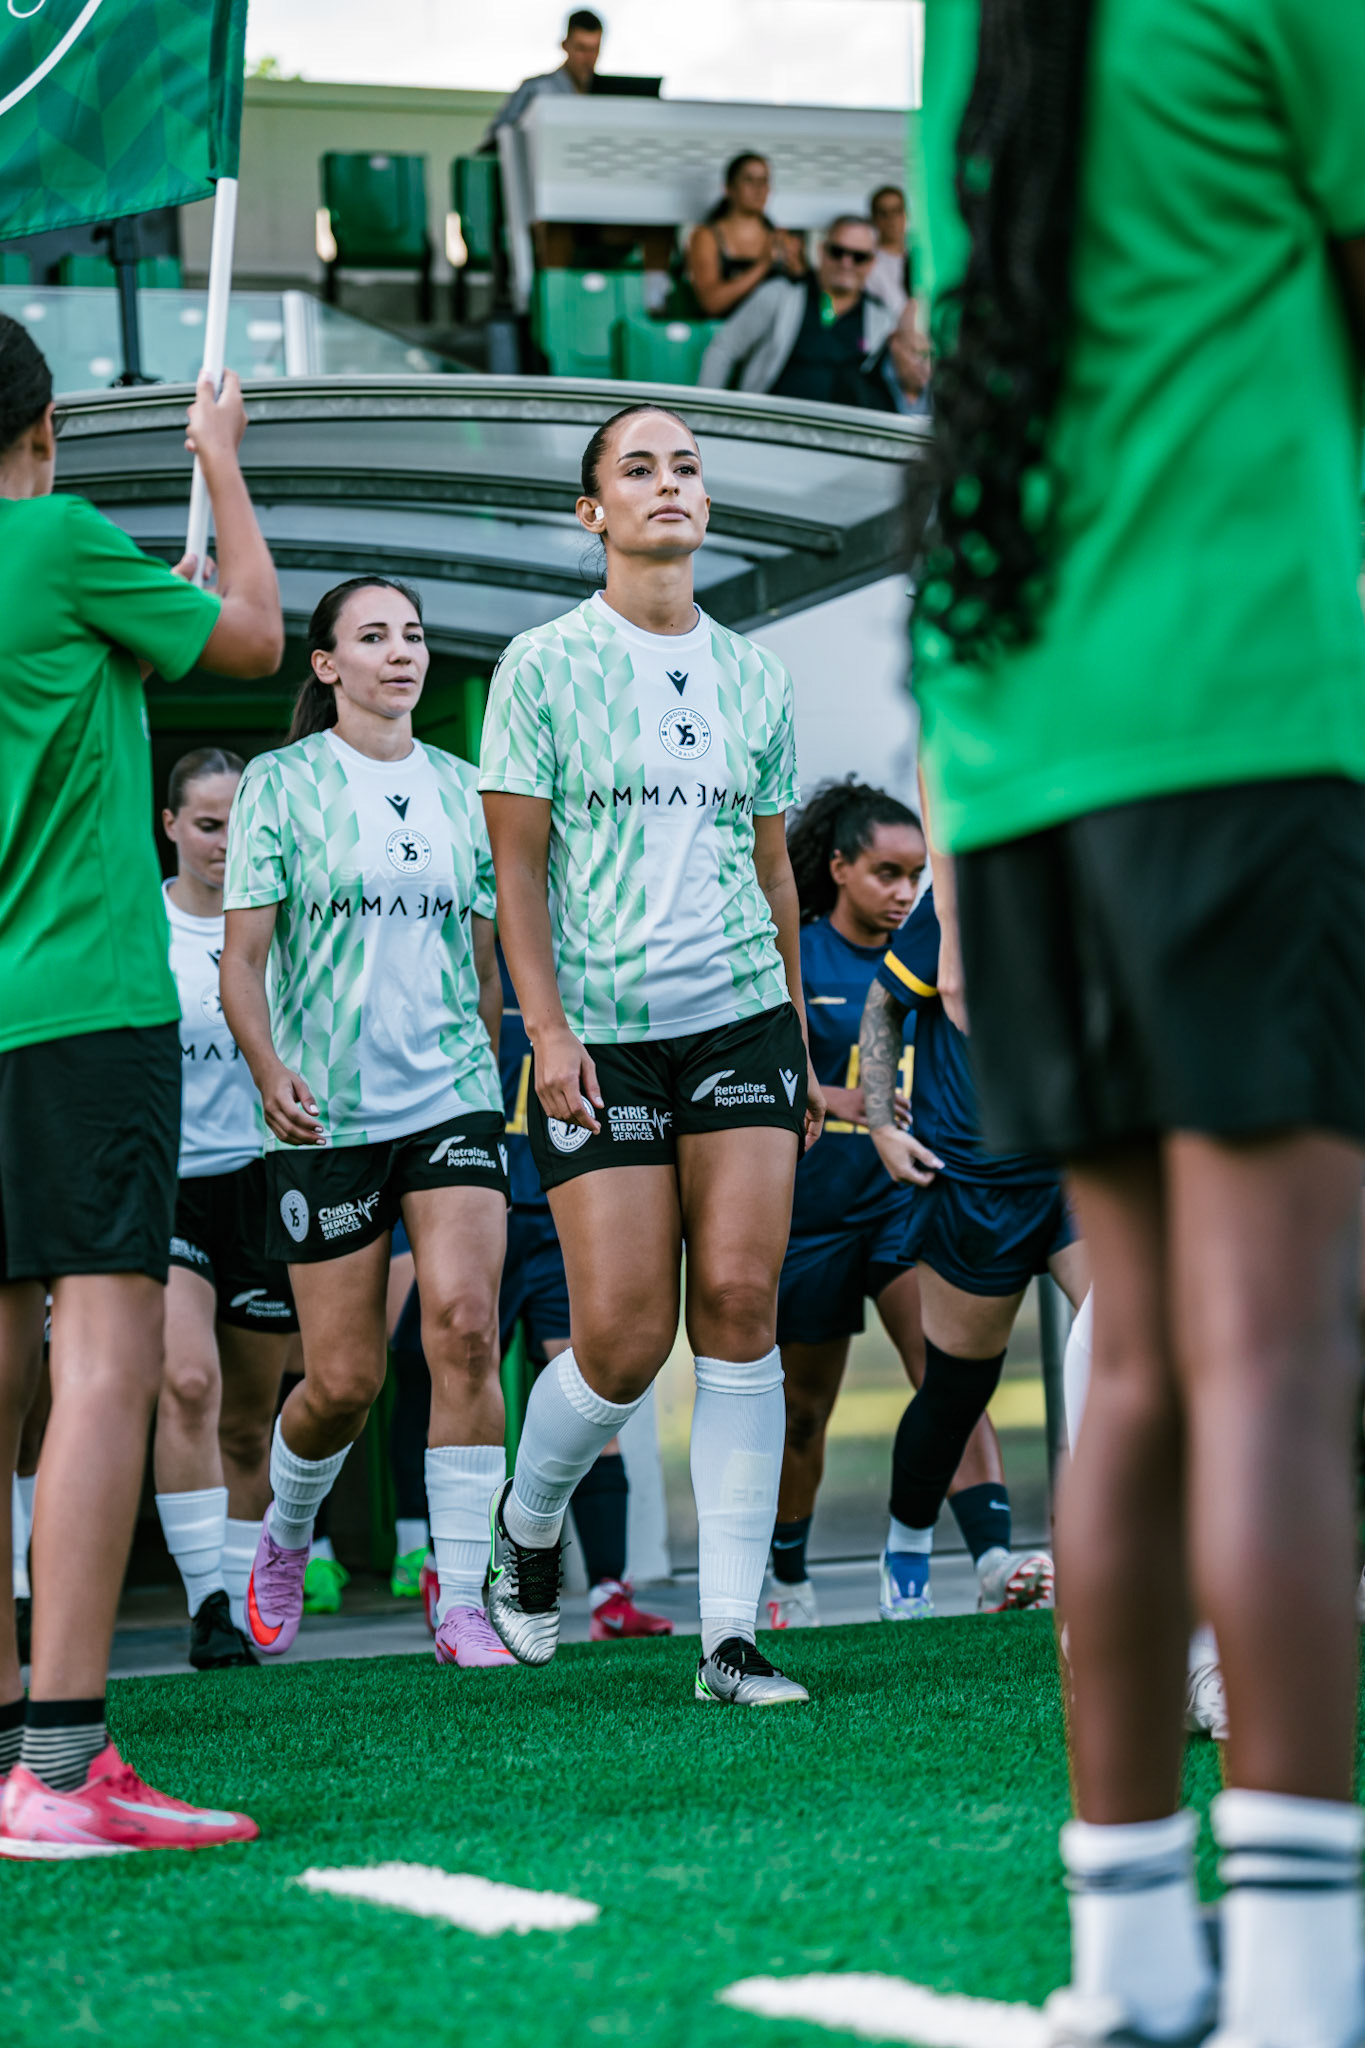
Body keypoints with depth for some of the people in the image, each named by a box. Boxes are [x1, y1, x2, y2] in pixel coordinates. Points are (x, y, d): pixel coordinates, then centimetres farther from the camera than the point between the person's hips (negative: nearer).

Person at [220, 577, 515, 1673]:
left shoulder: (461, 789, 11)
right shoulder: (282, 782, 0)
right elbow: (243, 956, -3)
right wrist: (269, 1070, -19)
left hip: (453, 1099, 2)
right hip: (326, 1116, -2)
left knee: (465, 1325, -17)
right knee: (345, 1379, 0)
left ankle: (464, 1604, -11)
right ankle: (284, 1536, 32)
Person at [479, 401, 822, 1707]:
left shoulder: (754, 677, 13)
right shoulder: (544, 665, 1)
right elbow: (517, 866, -1)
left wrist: (799, 1047, 18)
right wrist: (547, 1028, -11)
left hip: (742, 1017, 3)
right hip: (600, 1033, -3)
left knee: (739, 1304, -8)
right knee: (624, 1338, -7)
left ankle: (731, 1635, -5)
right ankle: (525, 1524, 25)